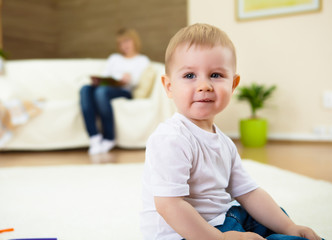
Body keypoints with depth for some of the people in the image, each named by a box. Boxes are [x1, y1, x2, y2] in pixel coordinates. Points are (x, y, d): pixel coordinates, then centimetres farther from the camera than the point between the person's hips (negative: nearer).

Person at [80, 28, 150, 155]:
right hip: (107, 87, 4)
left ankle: (109, 138, -28)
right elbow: (105, 76, 19)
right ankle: (95, 138, -37)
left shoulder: (142, 60, 21)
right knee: (85, 89, -30)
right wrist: (97, 80, -3)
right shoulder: (114, 58, 34)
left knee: (102, 91, -37)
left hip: (126, 91, -4)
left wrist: (129, 79, -17)